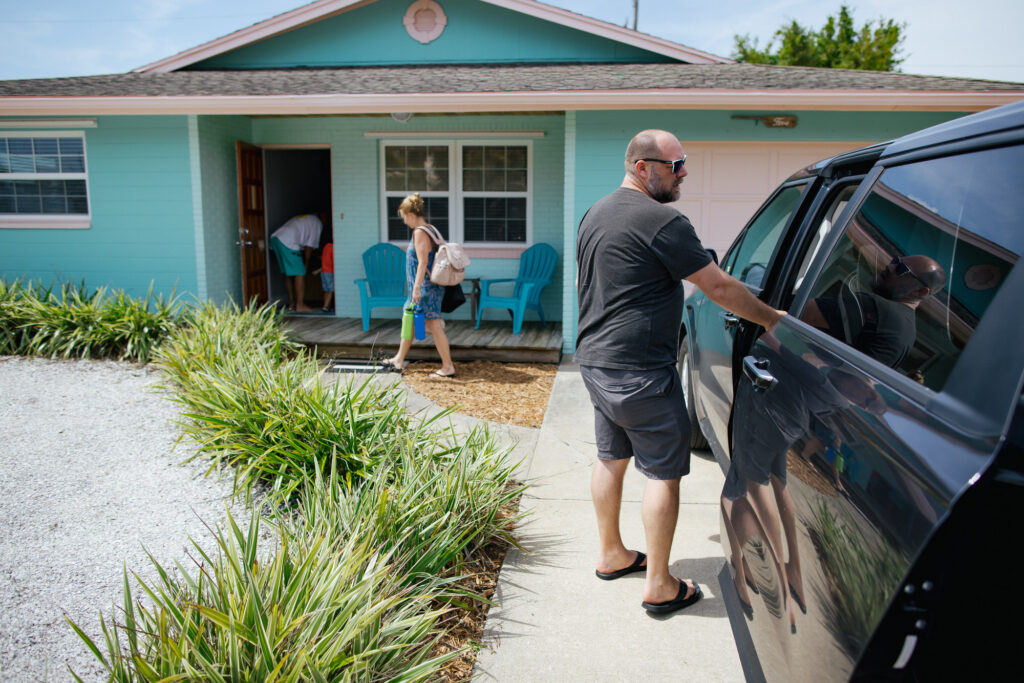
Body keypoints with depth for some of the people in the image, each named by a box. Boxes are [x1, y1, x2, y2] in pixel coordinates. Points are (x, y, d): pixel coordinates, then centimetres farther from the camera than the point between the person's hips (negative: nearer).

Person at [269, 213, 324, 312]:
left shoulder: (305, 218, 33)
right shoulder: (318, 223, 8)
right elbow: (309, 246, 2)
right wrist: (306, 264, 10)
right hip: (287, 242, -9)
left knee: (288, 273, 16)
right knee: (300, 273, -5)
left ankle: (291, 303, 21)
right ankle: (300, 305, -6)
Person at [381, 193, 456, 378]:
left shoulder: (419, 232, -16)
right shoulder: (428, 230, 13)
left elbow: (423, 262, -22)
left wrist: (417, 288, -23)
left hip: (426, 286, -11)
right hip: (425, 287, 11)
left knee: (434, 325, -6)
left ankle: (448, 366, 0)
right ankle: (399, 360, 30)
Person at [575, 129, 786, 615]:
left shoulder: (594, 215, 14)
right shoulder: (661, 221, -16)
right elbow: (718, 286, -14)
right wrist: (772, 319, -2)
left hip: (595, 360, 10)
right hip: (639, 371, -9)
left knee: (611, 458, 19)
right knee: (664, 472, 1)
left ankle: (611, 554, 34)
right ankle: (659, 586, 11)